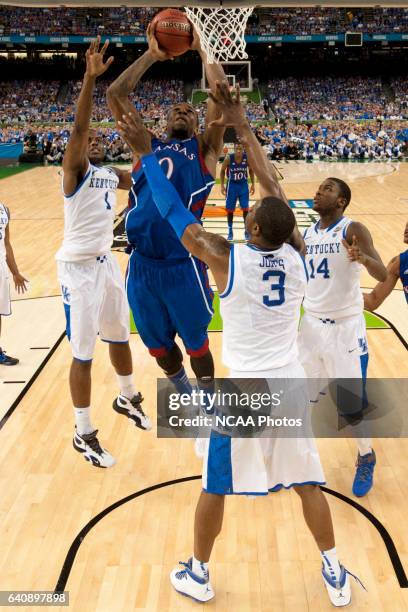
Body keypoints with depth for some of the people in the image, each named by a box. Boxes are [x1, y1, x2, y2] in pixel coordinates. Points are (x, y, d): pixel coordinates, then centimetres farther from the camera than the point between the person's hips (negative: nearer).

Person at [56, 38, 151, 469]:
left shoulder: (111, 175, 11)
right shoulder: (75, 170, -11)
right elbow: (78, 127, -27)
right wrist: (90, 77, -36)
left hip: (107, 261, 8)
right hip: (78, 267, -7)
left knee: (120, 336, 21)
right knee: (84, 352, -2)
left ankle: (126, 398, 44)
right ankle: (83, 434, 11)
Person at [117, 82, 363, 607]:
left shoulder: (225, 259, -16)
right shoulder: (295, 256, -5)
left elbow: (174, 213, -9)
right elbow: (272, 185, 4)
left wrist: (145, 154, 0)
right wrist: (242, 126, 10)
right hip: (290, 383, 4)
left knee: (215, 485, 15)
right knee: (307, 480, 18)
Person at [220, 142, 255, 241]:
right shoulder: (228, 158, -19)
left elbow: (251, 170, 3)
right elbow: (222, 171, -4)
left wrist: (253, 184, 2)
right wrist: (222, 185, -6)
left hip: (243, 184, 1)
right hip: (232, 184, -1)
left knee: (245, 208, 1)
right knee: (230, 209, 5)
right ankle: (230, 231, 19)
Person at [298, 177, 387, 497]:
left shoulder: (353, 230, -13)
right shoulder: (307, 234, 6)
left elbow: (383, 275, -26)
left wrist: (363, 258, -45)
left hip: (345, 326, -5)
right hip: (311, 323, 6)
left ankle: (366, 460, 27)